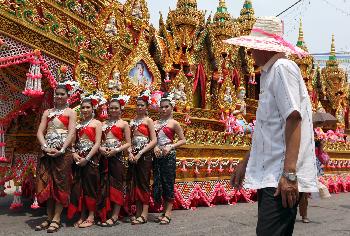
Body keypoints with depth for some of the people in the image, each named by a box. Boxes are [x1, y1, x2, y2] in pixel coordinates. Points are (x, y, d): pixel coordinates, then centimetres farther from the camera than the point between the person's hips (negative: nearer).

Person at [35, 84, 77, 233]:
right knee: (46, 183, 2)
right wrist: (45, 147, -10)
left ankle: (56, 219, -3)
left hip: (63, 151, -4)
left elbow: (71, 133, -5)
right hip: (47, 151, 4)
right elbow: (40, 132, 8)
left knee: (60, 183, -5)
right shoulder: (47, 112, 18)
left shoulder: (70, 112, 7)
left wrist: (62, 150, -18)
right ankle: (49, 217, 10)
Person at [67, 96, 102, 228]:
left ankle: (91, 216, 4)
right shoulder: (77, 124, 15)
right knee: (78, 186, 4)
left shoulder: (96, 123, 1)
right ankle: (82, 216, 11)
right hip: (78, 158, 5)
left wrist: (87, 158, -16)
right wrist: (74, 153, -8)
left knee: (89, 186, -3)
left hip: (91, 158, -4)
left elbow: (97, 143, -7)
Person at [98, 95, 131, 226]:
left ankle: (115, 216, 3)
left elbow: (128, 143, -2)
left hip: (117, 157, -4)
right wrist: (100, 148, -8)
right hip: (104, 157, 4)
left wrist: (116, 150, -15)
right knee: (104, 185, 5)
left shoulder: (124, 124, 3)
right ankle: (103, 214, 13)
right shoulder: (104, 123, 14)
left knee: (116, 184, -1)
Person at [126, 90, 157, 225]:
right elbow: (129, 140, 11)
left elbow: (154, 141, -8)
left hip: (145, 154, -5)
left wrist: (140, 153, -14)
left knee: (143, 183, -4)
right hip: (133, 155, 5)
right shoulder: (132, 121, 14)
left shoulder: (148, 120, -1)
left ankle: (144, 215, -1)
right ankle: (138, 213, 13)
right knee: (134, 183, 5)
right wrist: (130, 153, -7)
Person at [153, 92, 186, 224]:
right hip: (157, 156, 5)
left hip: (169, 156, -5)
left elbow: (183, 140, -1)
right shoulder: (155, 123, 10)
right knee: (158, 183, 7)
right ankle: (164, 211, 19)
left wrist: (170, 147, -13)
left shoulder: (173, 123, -1)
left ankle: (167, 214, 4)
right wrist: (155, 147, -11)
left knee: (168, 183, -2)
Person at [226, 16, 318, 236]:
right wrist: (246, 162, 26)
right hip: (268, 174, 10)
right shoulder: (269, 73, 20)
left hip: (281, 177, -10)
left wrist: (289, 174, -25)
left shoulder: (282, 68, -9)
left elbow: (293, 119, -20)